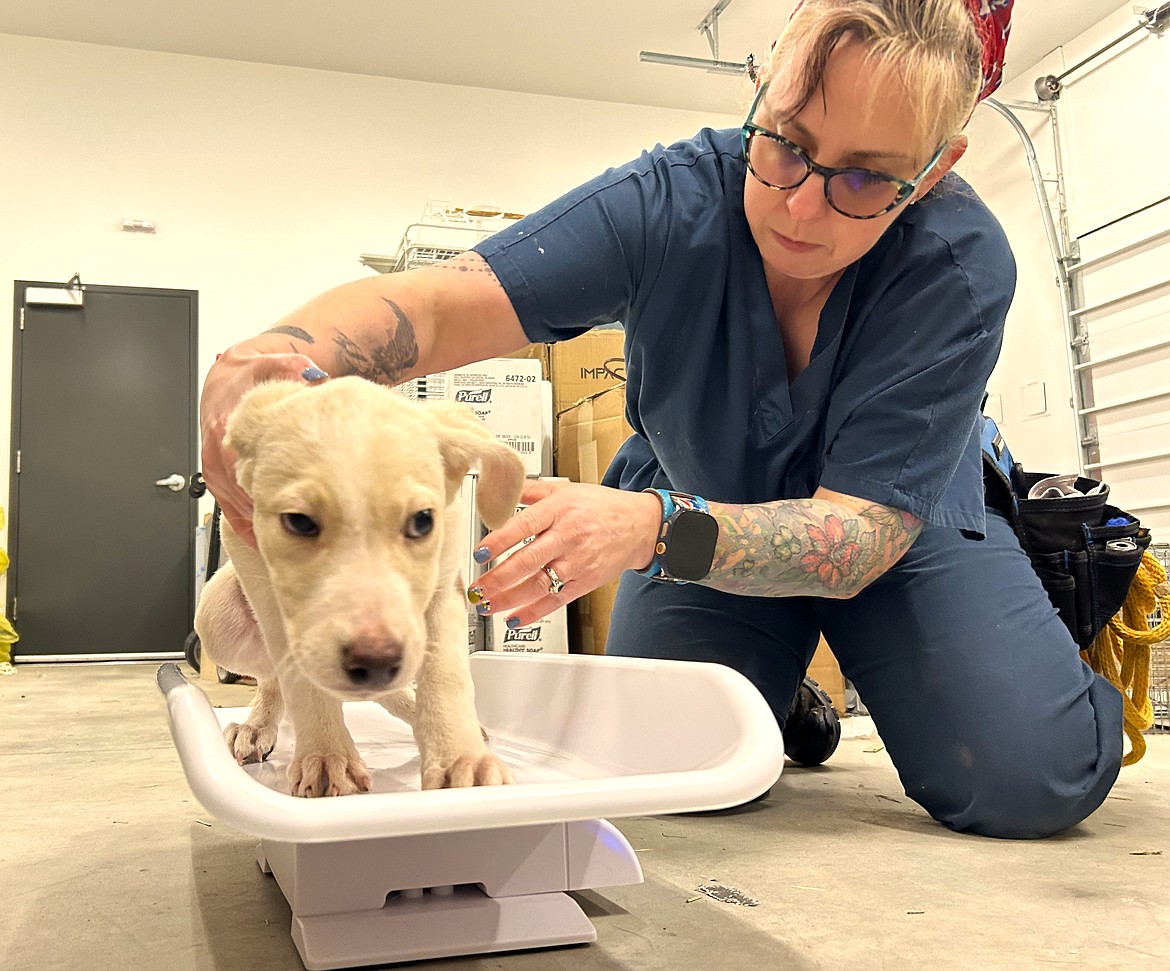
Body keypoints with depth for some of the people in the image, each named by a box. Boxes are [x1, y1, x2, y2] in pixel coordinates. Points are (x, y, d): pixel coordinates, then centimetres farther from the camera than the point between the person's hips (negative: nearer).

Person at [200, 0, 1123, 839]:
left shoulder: (964, 265, -30)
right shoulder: (675, 200, -27)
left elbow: (859, 529, -35)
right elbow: (436, 303, -37)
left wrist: (650, 528, -52)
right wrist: (276, 355, -59)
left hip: (900, 525, 0)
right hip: (703, 511, 1)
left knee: (1029, 778, -19)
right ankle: (787, 695, 21)